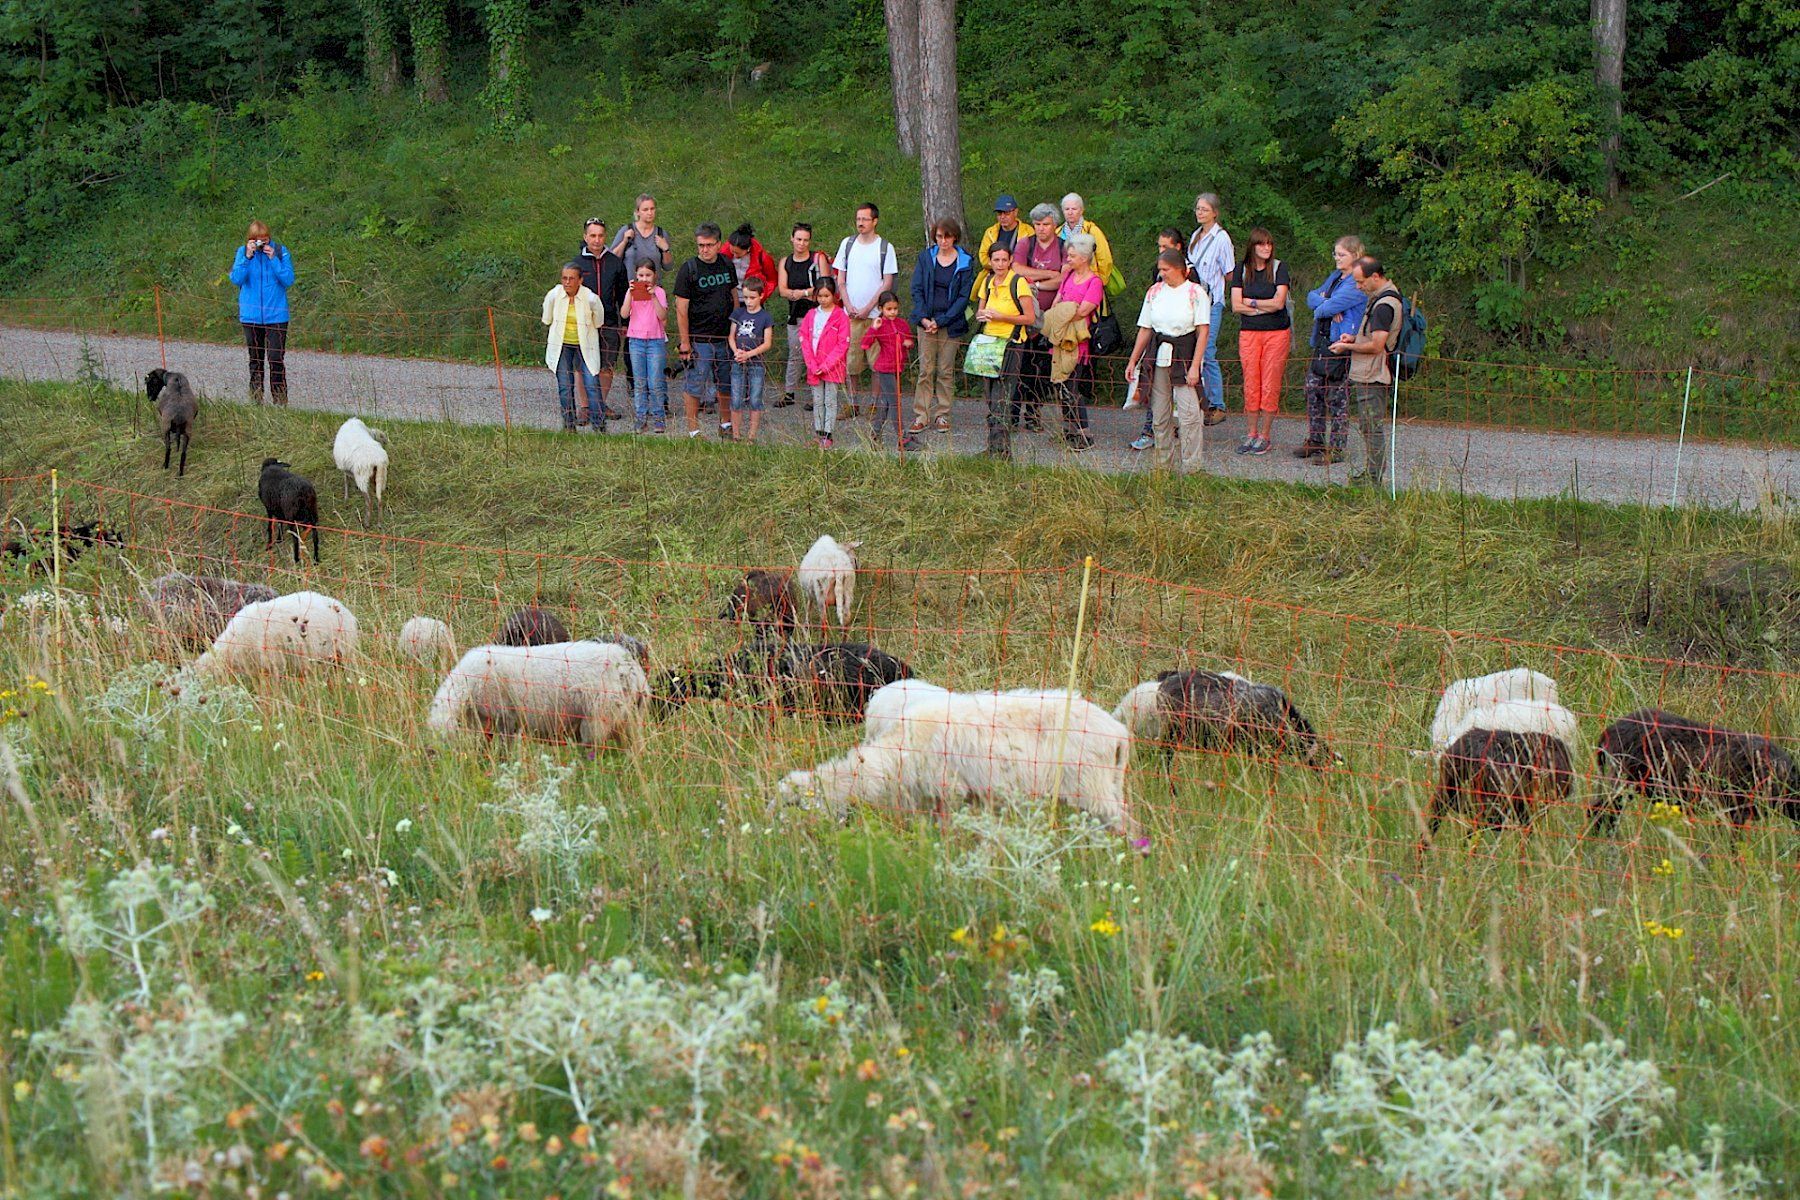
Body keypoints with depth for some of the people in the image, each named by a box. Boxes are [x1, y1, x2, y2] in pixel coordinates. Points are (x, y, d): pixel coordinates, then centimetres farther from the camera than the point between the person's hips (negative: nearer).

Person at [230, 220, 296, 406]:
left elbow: (289, 280, -9)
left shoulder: (280, 251, -3)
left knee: (276, 358, -9)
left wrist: (273, 259, -16)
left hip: (276, 314, -2)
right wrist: (247, 257, -18)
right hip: (251, 315, 2)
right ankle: (256, 400, 19)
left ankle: (280, 401, -3)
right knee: (255, 359, 11)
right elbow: (236, 278, -10)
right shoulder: (242, 252, 1)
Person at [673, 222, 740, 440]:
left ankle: (726, 425, 29)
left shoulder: (727, 266, 7)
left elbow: (734, 297, 18)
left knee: (726, 384, 13)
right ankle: (693, 430, 9)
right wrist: (685, 343, -14)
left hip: (725, 337, 5)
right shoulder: (689, 269, -10)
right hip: (698, 338, -5)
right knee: (695, 385, -1)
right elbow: (681, 308, -11)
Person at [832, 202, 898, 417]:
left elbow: (887, 282, -2)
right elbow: (840, 278, 11)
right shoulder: (847, 244, 9)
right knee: (848, 360, 0)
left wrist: (868, 308, -9)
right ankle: (852, 404, 7)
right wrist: (848, 306, -2)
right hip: (851, 313, 3)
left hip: (875, 313, -3)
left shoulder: (885, 247, 0)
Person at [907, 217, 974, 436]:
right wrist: (923, 318, -10)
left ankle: (942, 416, 10)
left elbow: (963, 297, -3)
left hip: (951, 324, -1)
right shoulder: (925, 259, 7)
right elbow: (917, 290, 5)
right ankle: (921, 416, 1)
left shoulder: (965, 262, 0)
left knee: (946, 371, 2)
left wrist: (941, 321, -11)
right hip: (926, 322, 1)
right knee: (925, 370, -2)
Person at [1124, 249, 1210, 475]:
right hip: (1158, 354, 4)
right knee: (1160, 414, 6)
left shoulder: (1196, 293, -3)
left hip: (1184, 354, -4)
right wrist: (1133, 361, 11)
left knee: (1188, 412, -12)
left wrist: (1195, 366, -13)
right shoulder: (1154, 292, 10)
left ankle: (1192, 466, -6)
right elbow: (1145, 329, 14)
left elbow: (1202, 331, -6)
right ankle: (1163, 464, 16)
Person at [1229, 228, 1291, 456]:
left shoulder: (1279, 268, -1)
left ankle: (1264, 436, 5)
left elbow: (1278, 302, -10)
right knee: (1250, 385, 1)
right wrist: (1265, 307, -9)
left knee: (1270, 386, -1)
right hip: (1248, 333, 2)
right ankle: (1251, 434, 9)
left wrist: (1251, 302, -2)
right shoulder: (1242, 270, 5)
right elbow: (1236, 306, -3)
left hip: (1277, 333, -2)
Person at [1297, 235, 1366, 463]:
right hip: (1322, 342, 9)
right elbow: (1312, 296, 9)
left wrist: (1320, 309, 1)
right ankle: (1314, 440, 22)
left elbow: (1329, 307, -21)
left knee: (1337, 398, -3)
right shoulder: (1335, 277, 16)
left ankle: (1336, 448, 4)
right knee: (1313, 389, 11)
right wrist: (1327, 305, -10)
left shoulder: (1358, 284, -13)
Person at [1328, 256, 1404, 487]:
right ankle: (1369, 472, 26)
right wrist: (1354, 338, 11)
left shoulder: (1384, 305, -20)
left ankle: (1374, 477, 0)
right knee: (1367, 426, 18)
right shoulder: (1382, 298, 14)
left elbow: (1377, 345, -25)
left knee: (1373, 427, -4)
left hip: (1373, 379, -11)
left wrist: (1348, 347, -12)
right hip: (1367, 375, 11)